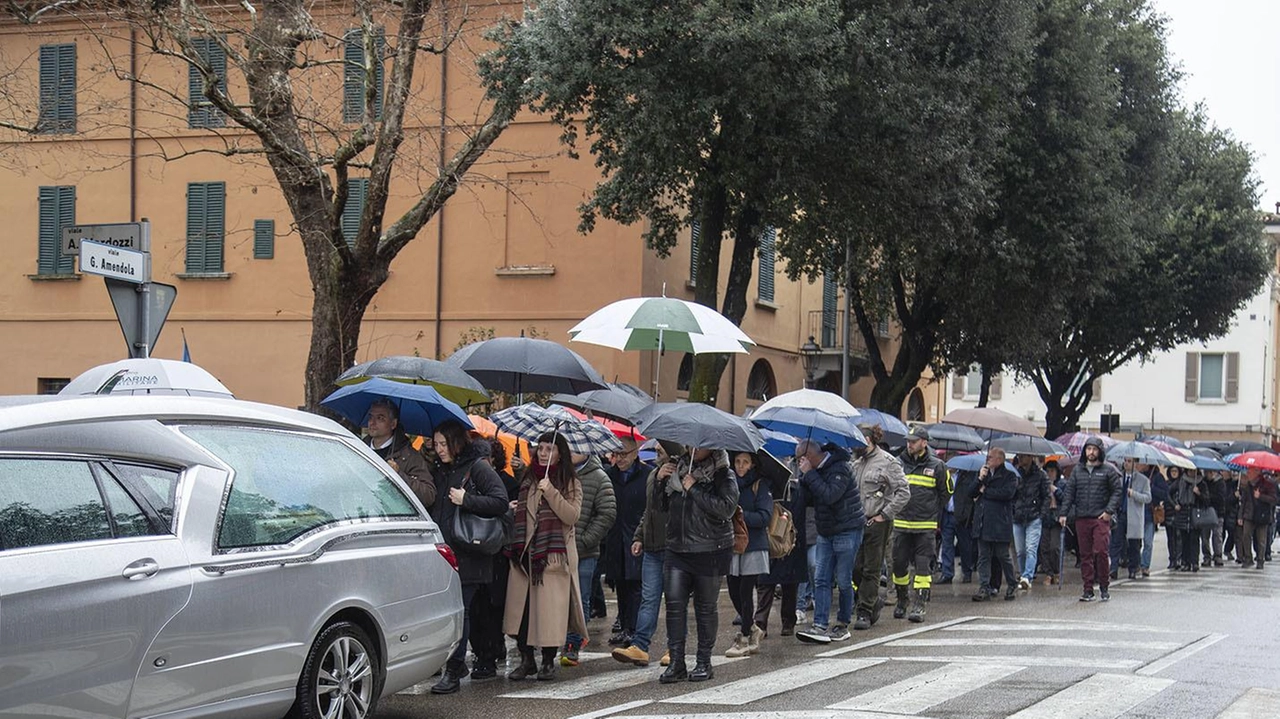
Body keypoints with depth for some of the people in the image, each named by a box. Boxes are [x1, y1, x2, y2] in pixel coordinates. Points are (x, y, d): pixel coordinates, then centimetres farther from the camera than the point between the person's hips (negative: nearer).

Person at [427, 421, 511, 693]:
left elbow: (501, 502, -11)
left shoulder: (478, 467, -4)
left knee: (459, 609, -7)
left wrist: (466, 500, -16)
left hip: (468, 555, -7)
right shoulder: (441, 472, 18)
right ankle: (457, 664, 17)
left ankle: (453, 671, -4)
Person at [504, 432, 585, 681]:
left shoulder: (570, 483, 3)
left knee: (550, 608, -5)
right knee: (521, 605, -2)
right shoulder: (528, 478, 16)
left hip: (555, 554, -4)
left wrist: (551, 493, -17)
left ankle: (548, 662, 7)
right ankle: (526, 660, 8)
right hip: (526, 551, 4)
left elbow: (572, 516, -10)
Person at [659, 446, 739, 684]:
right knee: (674, 603, -5)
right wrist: (661, 480, 4)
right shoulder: (678, 471, 13)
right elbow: (662, 504, 21)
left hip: (709, 552, -4)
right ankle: (676, 662, -2)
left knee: (705, 608, 5)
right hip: (677, 550, 4)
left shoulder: (724, 476, -2)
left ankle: (704, 663, 15)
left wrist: (694, 489, -15)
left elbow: (726, 508, -18)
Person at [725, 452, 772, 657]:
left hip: (754, 547, -5)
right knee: (734, 592, 5)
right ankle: (753, 630, 25)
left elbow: (764, 517, -11)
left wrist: (742, 515, -23)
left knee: (745, 592, -5)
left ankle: (744, 639, 4)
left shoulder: (761, 487, -2)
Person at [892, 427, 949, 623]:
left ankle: (919, 606, -5)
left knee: (923, 566, -6)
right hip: (901, 524, 2)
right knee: (899, 563, 5)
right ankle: (901, 601, 22)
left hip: (925, 526, -2)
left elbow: (945, 493, 13)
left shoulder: (936, 466, 0)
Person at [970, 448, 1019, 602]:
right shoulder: (982, 473, 17)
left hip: (1000, 524, -5)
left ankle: (1012, 585, 17)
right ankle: (984, 588, 4)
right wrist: (980, 479, -6)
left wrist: (985, 491, -7)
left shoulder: (1009, 476, 0)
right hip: (982, 523, 5)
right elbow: (972, 493, 11)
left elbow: (1007, 493, -17)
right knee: (983, 556, 3)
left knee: (1003, 556, 1)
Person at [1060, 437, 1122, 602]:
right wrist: (1064, 513, 5)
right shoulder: (1077, 470, 14)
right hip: (1081, 519, 3)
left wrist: (1109, 511, -10)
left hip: (1101, 518, -3)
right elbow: (1069, 492, 14)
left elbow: (1117, 492, 2)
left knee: (1100, 551, -12)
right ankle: (1088, 589, 9)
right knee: (1085, 555, 5)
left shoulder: (1108, 470, 4)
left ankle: (1104, 586, 2)